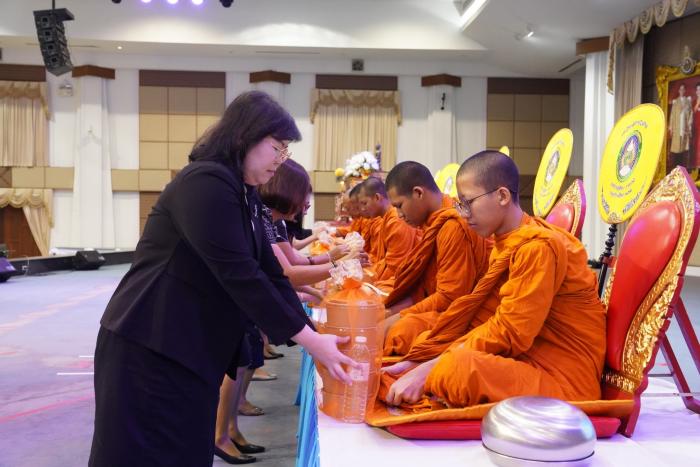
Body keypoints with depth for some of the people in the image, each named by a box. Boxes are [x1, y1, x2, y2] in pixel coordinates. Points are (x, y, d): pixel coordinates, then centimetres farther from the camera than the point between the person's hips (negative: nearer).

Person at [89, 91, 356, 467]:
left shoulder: (244, 196, 12)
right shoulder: (205, 183, -18)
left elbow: (268, 272, 7)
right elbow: (238, 275, -24)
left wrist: (312, 334, -1)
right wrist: (307, 339, -20)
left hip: (190, 352, 9)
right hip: (149, 350, -9)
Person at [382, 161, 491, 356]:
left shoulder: (454, 227, -20)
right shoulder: (435, 223, 10)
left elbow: (449, 298, -20)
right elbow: (421, 284, 13)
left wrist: (399, 316, -13)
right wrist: (391, 310, 1)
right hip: (436, 307, 10)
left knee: (397, 330, -29)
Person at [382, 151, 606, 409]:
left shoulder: (538, 247, -18)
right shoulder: (505, 244, 11)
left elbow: (508, 333, -22)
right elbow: (474, 312, 7)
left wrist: (429, 369, -22)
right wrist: (416, 360, -2)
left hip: (563, 378, -9)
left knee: (457, 369, -35)